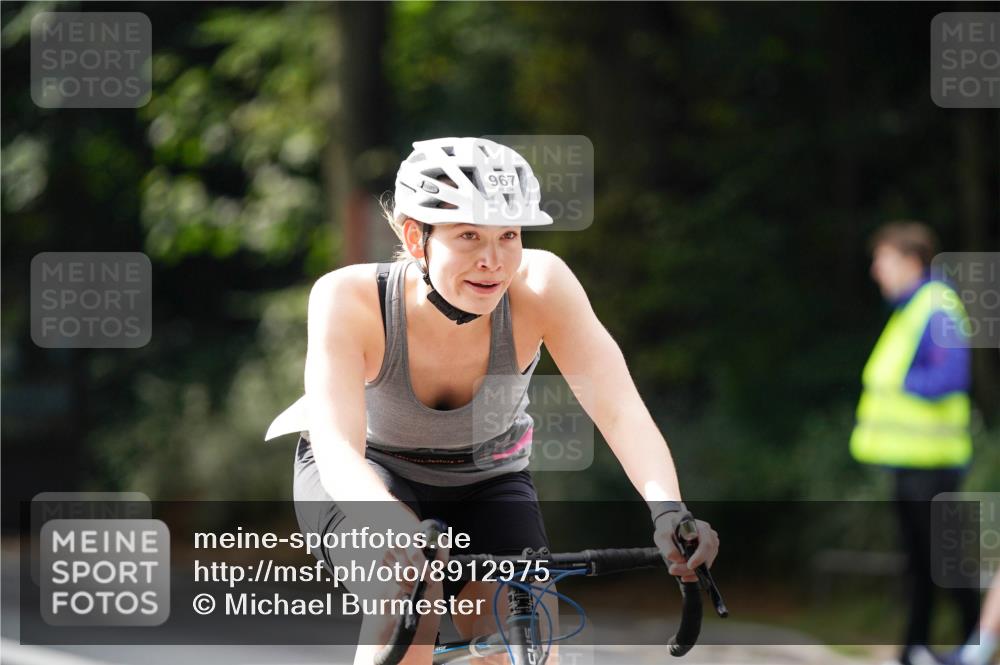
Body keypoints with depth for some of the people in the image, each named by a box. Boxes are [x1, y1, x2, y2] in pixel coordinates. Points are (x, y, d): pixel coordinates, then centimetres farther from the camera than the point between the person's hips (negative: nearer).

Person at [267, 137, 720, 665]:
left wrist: (668, 512, -53)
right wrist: (398, 528, -63)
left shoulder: (539, 284, -28)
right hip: (365, 477, -3)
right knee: (408, 591, -34)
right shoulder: (349, 299, -32)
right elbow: (338, 449, -42)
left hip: (486, 481, 3)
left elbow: (620, 409, -34)